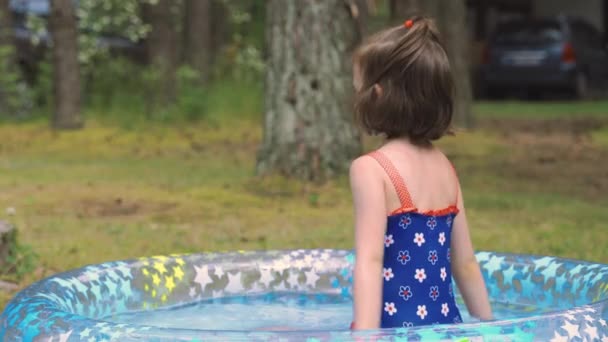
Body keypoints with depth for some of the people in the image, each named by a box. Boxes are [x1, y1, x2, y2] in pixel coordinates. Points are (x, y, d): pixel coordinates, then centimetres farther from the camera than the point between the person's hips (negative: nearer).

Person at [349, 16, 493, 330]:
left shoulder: (370, 169, -7)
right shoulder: (444, 167, 12)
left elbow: (370, 260, -17)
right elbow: (466, 264, 15)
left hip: (397, 326, -7)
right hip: (446, 325, 7)